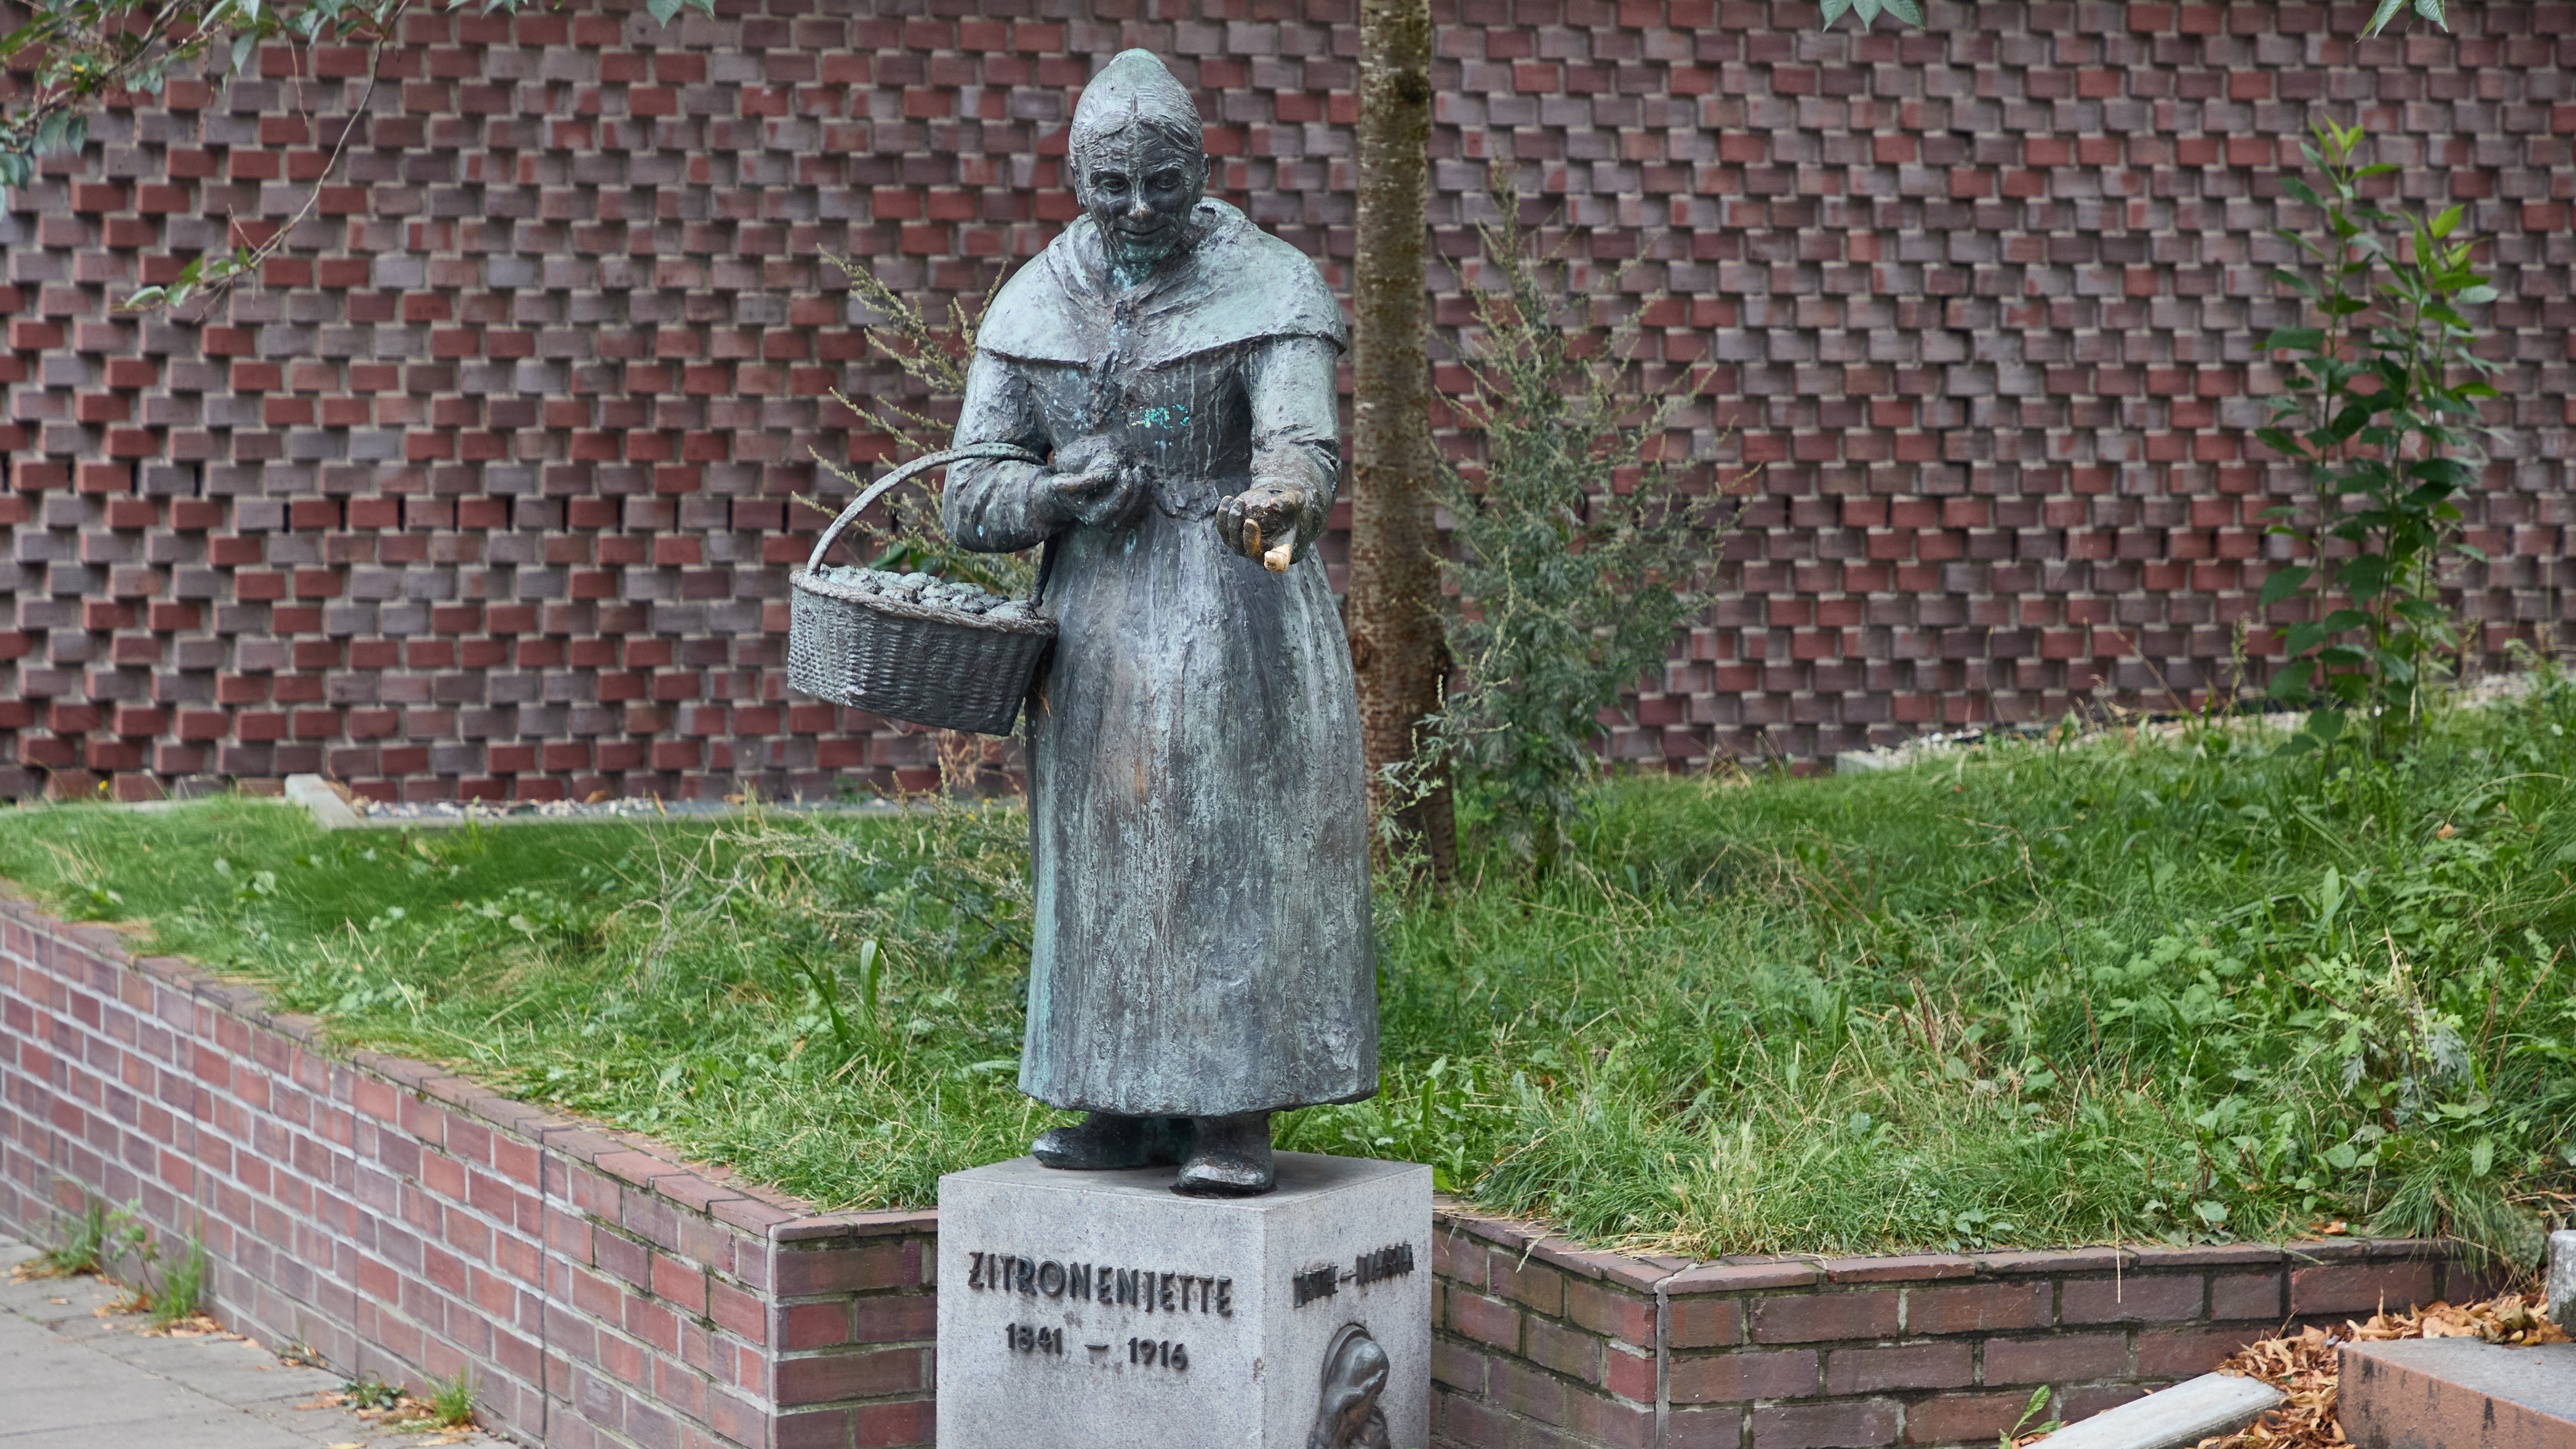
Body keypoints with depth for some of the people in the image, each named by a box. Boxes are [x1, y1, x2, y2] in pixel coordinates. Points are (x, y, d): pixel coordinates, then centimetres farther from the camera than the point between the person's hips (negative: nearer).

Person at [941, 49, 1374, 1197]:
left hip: (1235, 616, -4)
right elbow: (973, 502, 4)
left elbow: (1302, 448, -22)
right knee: (1106, 860, 7)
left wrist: (1275, 503, -45)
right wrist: (1059, 496, -17)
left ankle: (1235, 1120, 0)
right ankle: (1128, 1107, 15)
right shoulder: (1034, 311, 4)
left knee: (1234, 854, -4)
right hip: (1098, 622, 4)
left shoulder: (1269, 292, -8)